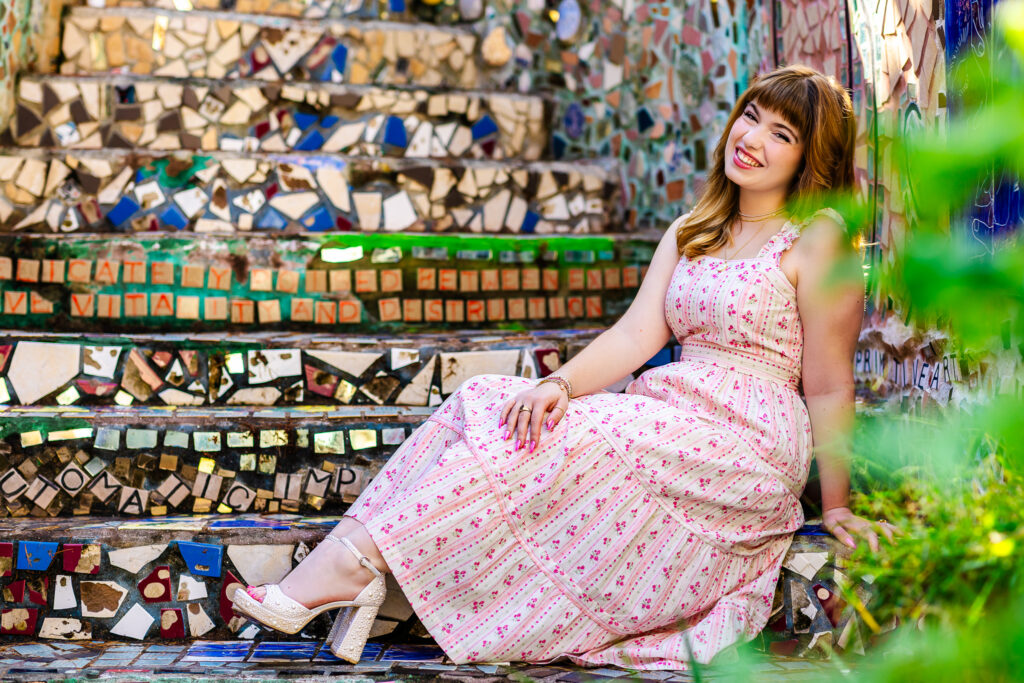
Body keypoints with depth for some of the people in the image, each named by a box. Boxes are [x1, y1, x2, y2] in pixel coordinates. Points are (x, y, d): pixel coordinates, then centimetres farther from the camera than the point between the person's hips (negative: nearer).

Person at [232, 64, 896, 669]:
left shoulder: (817, 237, -4)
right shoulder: (690, 234, 17)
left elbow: (829, 384, -5)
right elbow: (637, 333, 5)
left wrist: (836, 507, -5)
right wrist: (559, 385, -13)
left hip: (745, 444, -7)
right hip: (673, 421, 7)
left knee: (535, 440, -24)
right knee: (484, 402, -13)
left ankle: (356, 563, -22)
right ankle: (345, 565, -25)